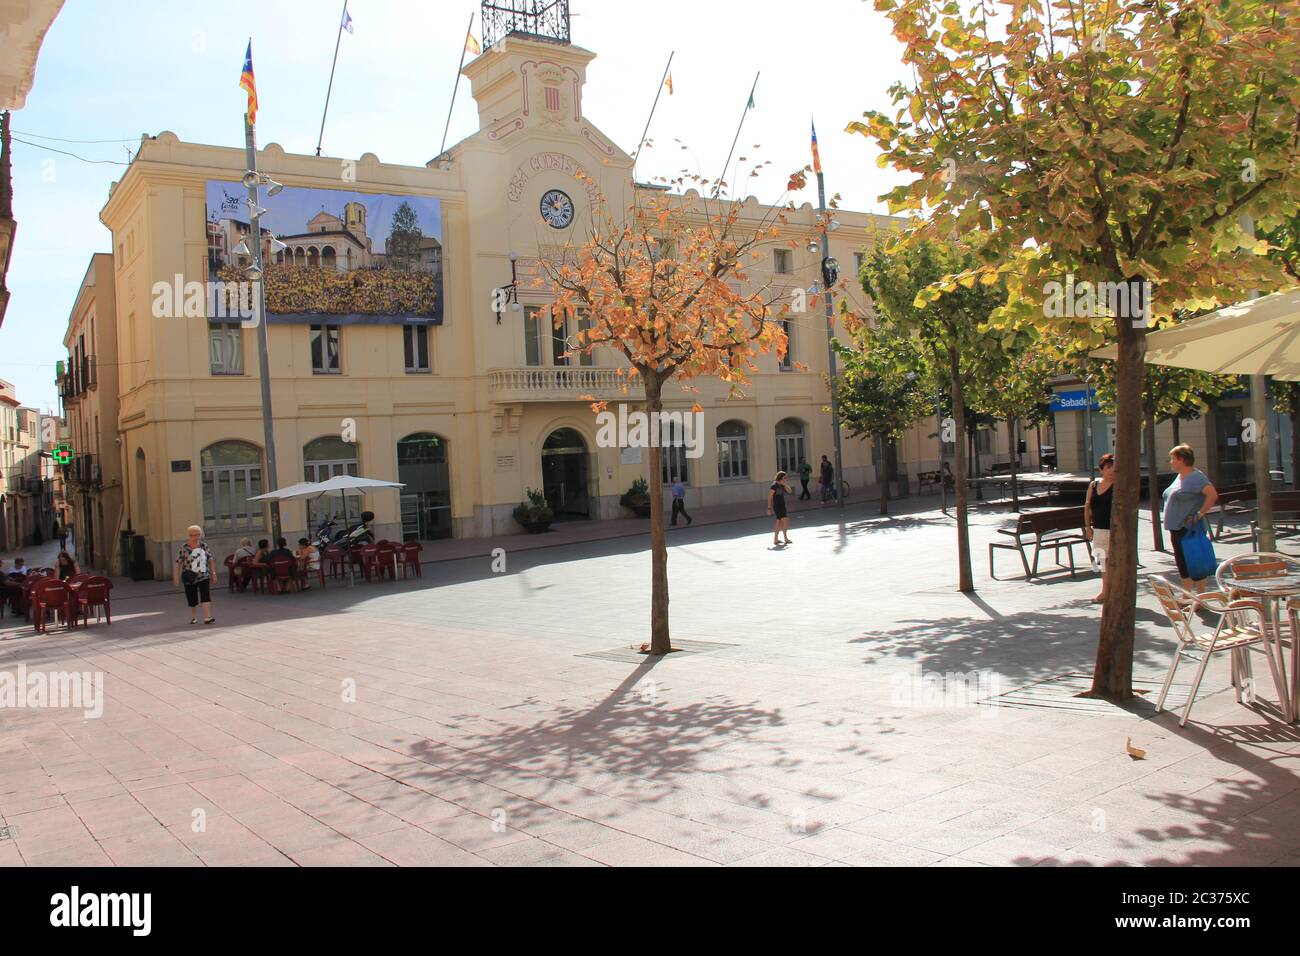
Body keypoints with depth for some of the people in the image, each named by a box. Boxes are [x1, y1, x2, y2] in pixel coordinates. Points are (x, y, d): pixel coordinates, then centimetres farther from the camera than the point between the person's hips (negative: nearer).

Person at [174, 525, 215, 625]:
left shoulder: (204, 545, 1)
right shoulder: (184, 548, -7)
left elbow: (210, 559, 9)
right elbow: (178, 563, -6)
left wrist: (213, 573, 9)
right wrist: (176, 577, -8)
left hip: (204, 576, 1)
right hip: (189, 577, -1)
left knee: (206, 597, -11)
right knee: (192, 599, 9)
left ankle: (207, 617, -15)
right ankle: (193, 617, 27)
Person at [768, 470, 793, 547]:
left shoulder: (782, 485, 9)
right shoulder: (774, 485, -14)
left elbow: (790, 491, 8)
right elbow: (769, 497, -13)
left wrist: (785, 484, -6)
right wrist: (769, 508, -15)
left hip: (782, 505, 8)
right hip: (777, 506, -8)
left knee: (779, 522, 11)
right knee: (785, 521, -12)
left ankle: (775, 539, 18)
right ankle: (786, 539, -7)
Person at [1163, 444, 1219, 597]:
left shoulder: (1196, 477, -13)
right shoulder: (1179, 477, 15)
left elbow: (1213, 495, -24)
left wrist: (1200, 514, -22)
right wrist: (1170, 521, 15)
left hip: (1190, 529, -9)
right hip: (1177, 528, 9)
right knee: (1182, 562, 13)